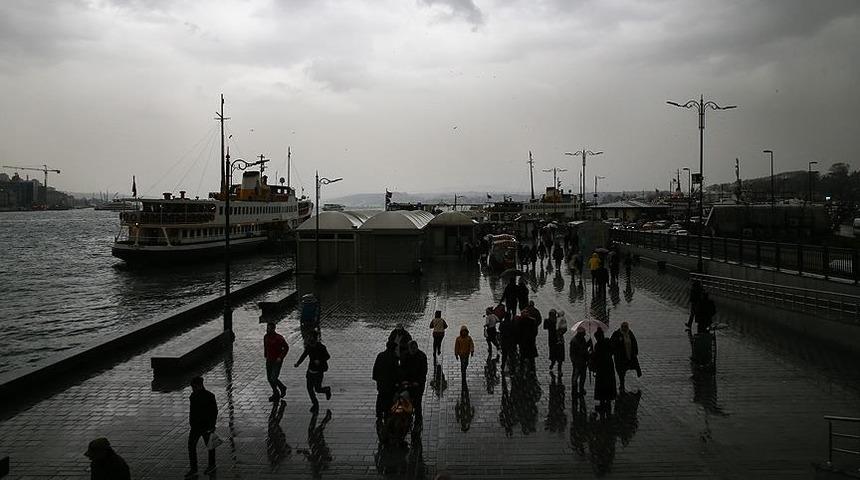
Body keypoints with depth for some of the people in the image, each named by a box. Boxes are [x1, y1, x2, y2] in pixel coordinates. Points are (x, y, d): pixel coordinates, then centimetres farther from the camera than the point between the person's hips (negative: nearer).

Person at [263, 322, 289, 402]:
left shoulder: (278, 338, -18)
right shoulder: (266, 337, 2)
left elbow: (286, 347, -12)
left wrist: (281, 357, -16)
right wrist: (265, 356, 14)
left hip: (277, 361, -7)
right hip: (269, 361, 7)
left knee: (273, 378, -11)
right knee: (269, 378, 10)